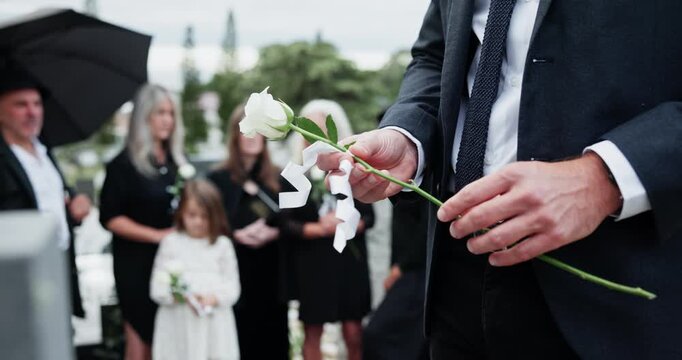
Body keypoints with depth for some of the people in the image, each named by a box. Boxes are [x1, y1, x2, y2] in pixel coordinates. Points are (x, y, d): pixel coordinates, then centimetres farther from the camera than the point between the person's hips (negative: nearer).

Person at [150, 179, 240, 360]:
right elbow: (157, 286, 0)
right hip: (178, 324, 0)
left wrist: (213, 298, -17)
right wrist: (178, 296, -18)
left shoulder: (222, 245, 5)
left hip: (213, 323, 0)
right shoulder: (171, 243, 4)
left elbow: (232, 286, 2)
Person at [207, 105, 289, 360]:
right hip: (237, 272, -3)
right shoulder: (219, 178, 2)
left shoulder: (277, 178, 12)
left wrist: (272, 233, -10)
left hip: (272, 272, 3)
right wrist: (238, 235, -16)